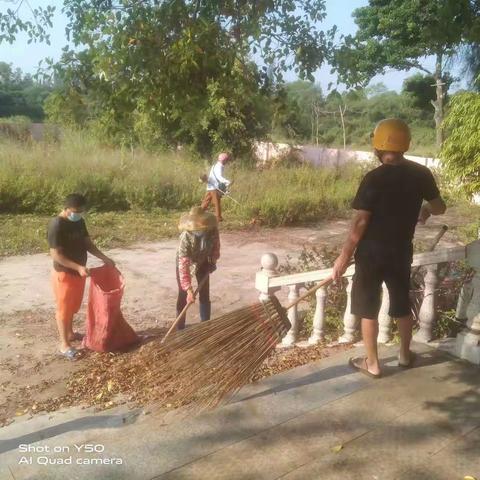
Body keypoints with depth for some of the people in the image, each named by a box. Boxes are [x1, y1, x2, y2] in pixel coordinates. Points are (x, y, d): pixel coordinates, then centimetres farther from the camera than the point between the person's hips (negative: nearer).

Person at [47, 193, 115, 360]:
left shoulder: (79, 221, 2)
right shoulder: (56, 225, -23)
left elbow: (87, 244, 10)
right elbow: (56, 254, -24)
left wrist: (104, 258, 0)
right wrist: (78, 267, -29)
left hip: (78, 272, 8)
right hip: (63, 273, -8)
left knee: (73, 306, 22)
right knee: (64, 308, 5)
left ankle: (70, 333, 41)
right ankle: (64, 344, 16)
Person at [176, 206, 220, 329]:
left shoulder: (213, 230, -29)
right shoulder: (186, 236, -39)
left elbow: (216, 245, -4)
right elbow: (184, 264, -40)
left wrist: (213, 262, -2)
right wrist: (189, 289, -45)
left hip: (203, 262, 3)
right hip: (186, 262, -3)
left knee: (205, 295, 6)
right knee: (183, 295, -1)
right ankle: (180, 328, 15)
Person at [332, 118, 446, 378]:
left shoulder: (374, 178, -17)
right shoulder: (421, 174, -2)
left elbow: (360, 222, -18)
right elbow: (440, 207, 11)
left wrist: (344, 256, -10)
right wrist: (425, 209, 35)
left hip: (372, 252, -5)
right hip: (402, 251, 5)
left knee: (368, 309, 8)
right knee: (402, 305, 20)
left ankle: (372, 363, 18)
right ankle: (405, 354, 36)